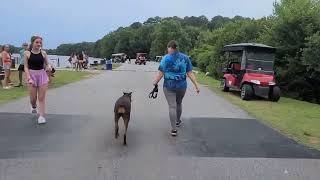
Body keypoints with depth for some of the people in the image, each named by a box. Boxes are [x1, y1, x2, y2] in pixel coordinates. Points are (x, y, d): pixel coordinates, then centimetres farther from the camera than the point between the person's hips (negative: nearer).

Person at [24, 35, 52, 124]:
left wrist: (49, 67, -15)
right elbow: (26, 67, -3)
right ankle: (33, 107, 40)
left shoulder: (43, 53, 2)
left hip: (42, 75, 1)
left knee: (42, 97, -1)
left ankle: (41, 116, 5)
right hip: (32, 75, -1)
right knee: (33, 98, 5)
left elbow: (47, 64, 10)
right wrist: (29, 78, -14)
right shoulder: (27, 53, -2)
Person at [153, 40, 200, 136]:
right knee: (179, 103, 23)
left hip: (169, 86, -3)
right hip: (182, 85, 3)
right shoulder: (185, 58, 2)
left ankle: (174, 129, -2)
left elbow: (160, 73, -12)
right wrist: (196, 85, 1)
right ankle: (178, 121, 43)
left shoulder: (166, 58, -8)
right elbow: (190, 73, -2)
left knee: (172, 106, 0)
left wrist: (155, 83, -4)